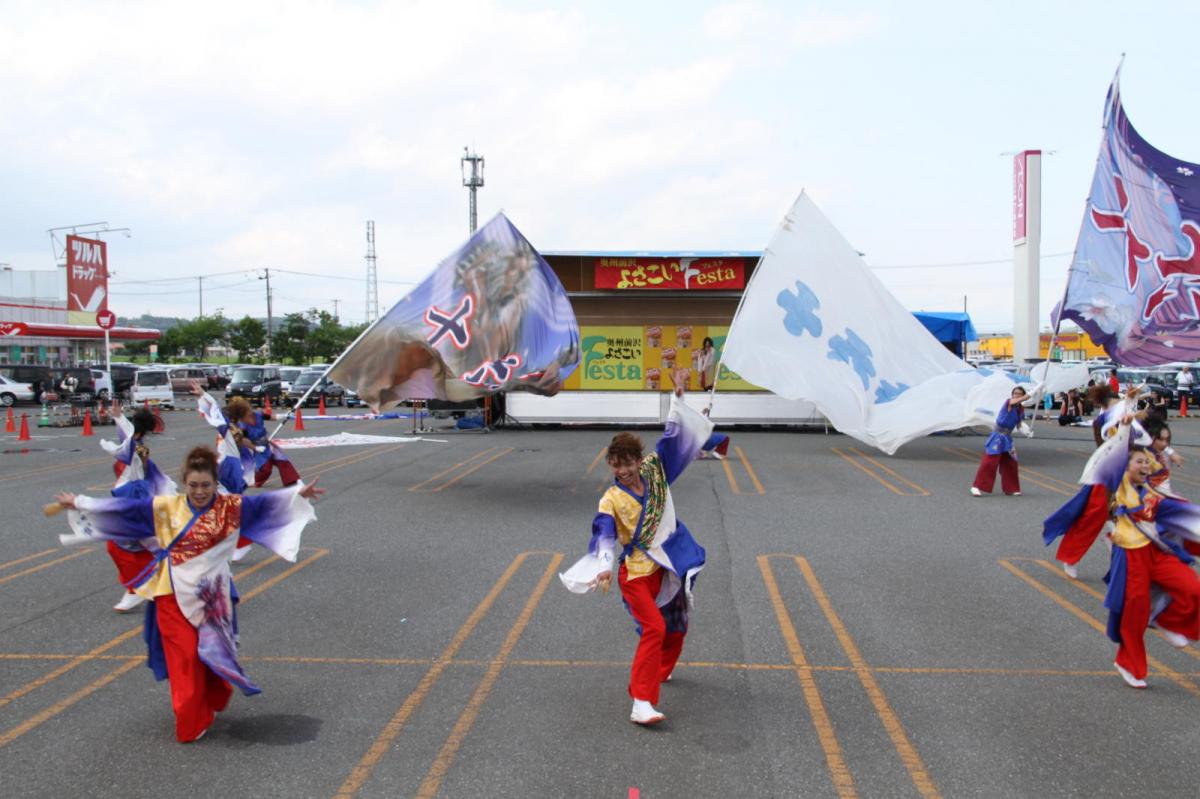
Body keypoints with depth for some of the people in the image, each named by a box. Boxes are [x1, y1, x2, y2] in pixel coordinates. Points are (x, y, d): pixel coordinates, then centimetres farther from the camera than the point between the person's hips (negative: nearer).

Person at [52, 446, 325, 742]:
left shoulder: (232, 506, -5)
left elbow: (265, 503, -14)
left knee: (211, 653, 10)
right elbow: (125, 507, 0)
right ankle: (191, 724, 15)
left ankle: (211, 703, 36)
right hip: (174, 596, 0)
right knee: (185, 660, 2)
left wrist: (298, 493, -27)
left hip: (211, 598, 0)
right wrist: (78, 503, 1)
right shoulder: (165, 507, -2)